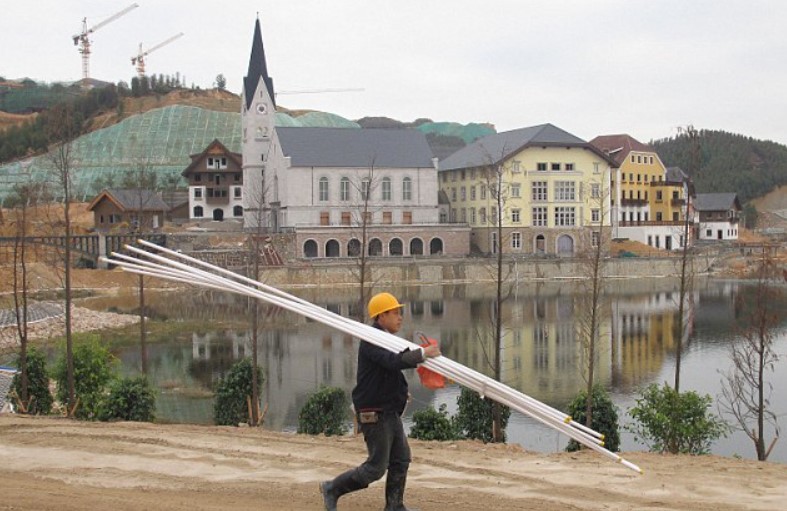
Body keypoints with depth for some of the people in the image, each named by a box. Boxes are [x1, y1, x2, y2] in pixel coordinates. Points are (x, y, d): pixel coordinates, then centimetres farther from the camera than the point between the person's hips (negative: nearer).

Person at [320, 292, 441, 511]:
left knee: (401, 459, 10)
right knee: (376, 467, -4)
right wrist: (422, 353, -33)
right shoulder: (371, 342, -18)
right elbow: (393, 361, -35)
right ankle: (332, 489, 11)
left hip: (390, 412, 10)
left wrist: (400, 391, 12)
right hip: (374, 414, -10)